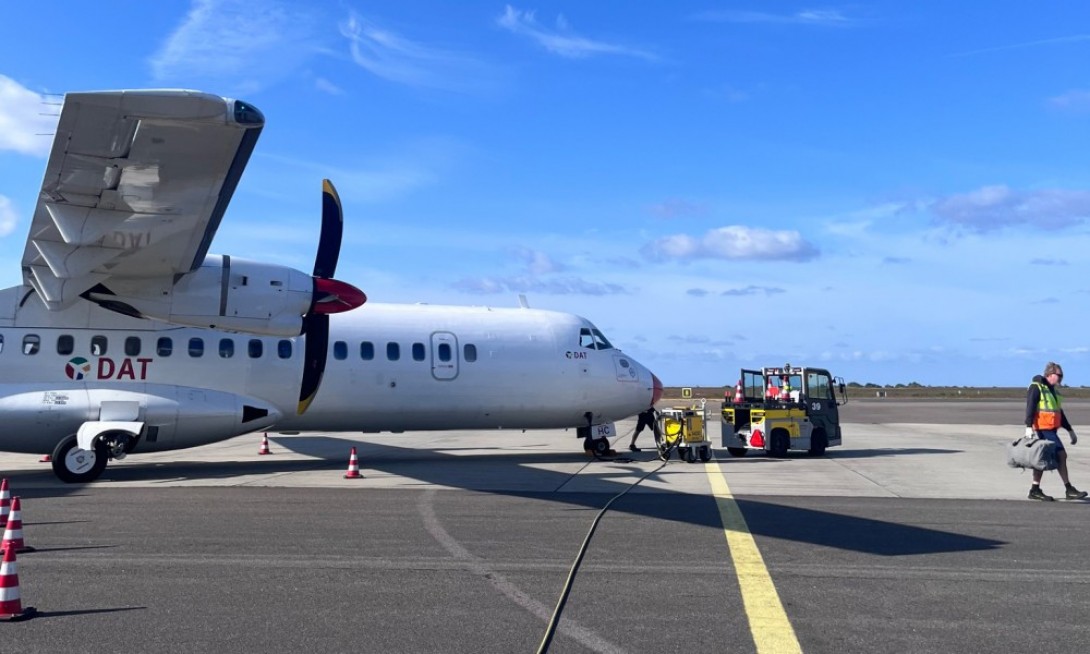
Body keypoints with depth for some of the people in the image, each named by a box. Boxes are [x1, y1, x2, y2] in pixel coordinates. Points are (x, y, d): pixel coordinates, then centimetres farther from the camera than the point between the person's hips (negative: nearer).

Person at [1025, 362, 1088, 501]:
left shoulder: (1052, 390, 19)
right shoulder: (1036, 387, -8)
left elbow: (1060, 413, 25)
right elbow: (1030, 407, -18)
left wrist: (1070, 430, 25)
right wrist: (1029, 427, -28)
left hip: (1050, 430, 9)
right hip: (1042, 429, -9)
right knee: (1061, 455, -9)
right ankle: (1069, 490, -4)